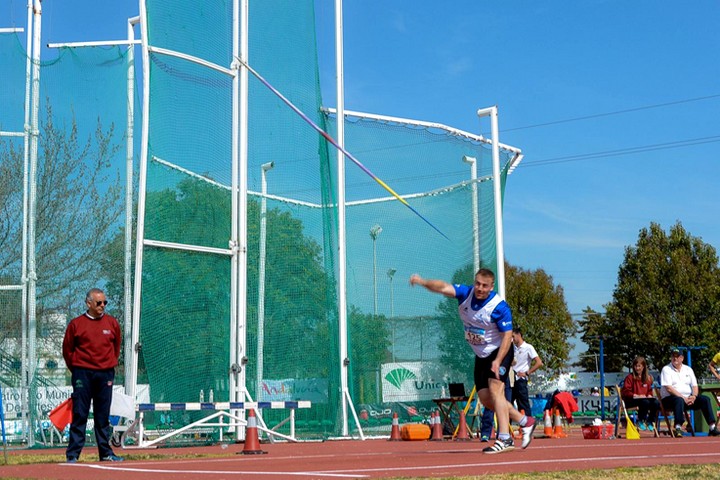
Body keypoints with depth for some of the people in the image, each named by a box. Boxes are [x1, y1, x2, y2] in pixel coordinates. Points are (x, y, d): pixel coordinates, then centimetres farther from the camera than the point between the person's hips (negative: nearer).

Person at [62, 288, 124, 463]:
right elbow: (67, 350, 5)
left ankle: (105, 453, 13)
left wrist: (110, 366, 12)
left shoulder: (112, 323, 7)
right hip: (83, 375, -3)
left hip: (106, 375, 3)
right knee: (79, 414, -3)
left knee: (103, 416, 8)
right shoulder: (76, 324, -1)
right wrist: (77, 370, 7)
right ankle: (72, 454, -1)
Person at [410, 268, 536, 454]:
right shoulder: (466, 294, -9)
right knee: (485, 398, 6)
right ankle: (525, 421, 21)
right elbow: (444, 287, -25)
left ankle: (504, 439, -22)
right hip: (481, 355, 7)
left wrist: (498, 361, -30)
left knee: (495, 389, -21)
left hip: (499, 352, -7)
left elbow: (507, 336, -21)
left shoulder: (499, 306, -23)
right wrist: (423, 282, -44)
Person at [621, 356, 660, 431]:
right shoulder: (630, 377, 0)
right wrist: (636, 396, -18)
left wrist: (649, 395, 0)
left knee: (656, 403, -27)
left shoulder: (648, 378, 16)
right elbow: (625, 392, -7)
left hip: (645, 398, 5)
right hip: (631, 400, -5)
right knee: (645, 402, -37)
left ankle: (650, 422, -6)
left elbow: (649, 390, 24)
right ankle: (640, 421, -14)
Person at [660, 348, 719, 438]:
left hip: (688, 398, 5)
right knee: (679, 400, -38)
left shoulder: (688, 369, 17)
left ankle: (712, 428, -17)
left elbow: (694, 386, 11)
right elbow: (669, 388, -12)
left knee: (705, 399, -14)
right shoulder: (666, 369, -1)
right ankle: (678, 429, -47)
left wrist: (694, 396, -11)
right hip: (669, 399, -5)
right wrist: (683, 398, -20)